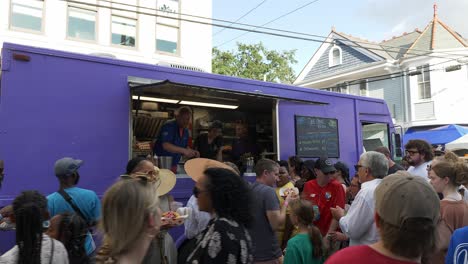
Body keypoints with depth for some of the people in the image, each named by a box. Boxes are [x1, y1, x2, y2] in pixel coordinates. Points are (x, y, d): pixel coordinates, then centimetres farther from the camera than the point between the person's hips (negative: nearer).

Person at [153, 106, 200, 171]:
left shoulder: (185, 131, 6)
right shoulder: (168, 127, -17)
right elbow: (166, 145, -30)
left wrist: (192, 152, -6)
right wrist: (183, 150, -39)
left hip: (174, 165, 7)